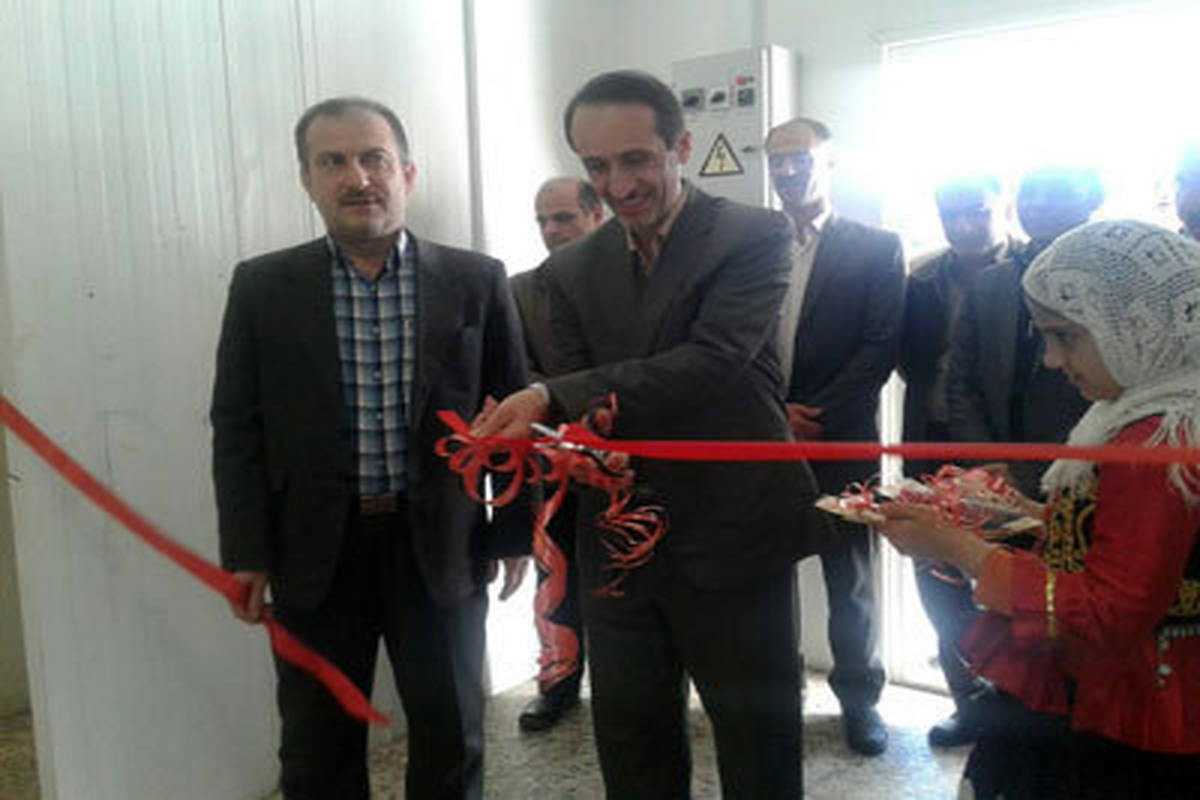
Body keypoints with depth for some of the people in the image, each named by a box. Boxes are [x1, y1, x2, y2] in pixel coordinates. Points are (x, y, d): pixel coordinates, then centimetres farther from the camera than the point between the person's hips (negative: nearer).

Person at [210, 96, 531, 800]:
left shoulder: (477, 282, -2)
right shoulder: (262, 287, 1)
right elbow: (237, 430, 2)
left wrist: (515, 532, 3)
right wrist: (248, 555, -2)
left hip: (441, 549, 0)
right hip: (314, 554, 1)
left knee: (452, 743, 14)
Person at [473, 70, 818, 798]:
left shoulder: (756, 237, -7)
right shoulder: (573, 268, 7)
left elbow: (712, 361, -22)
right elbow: (580, 405, 8)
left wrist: (553, 397, -30)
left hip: (733, 542, -4)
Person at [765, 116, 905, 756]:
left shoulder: (876, 247, 3)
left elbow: (881, 345, -5)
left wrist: (815, 415, -13)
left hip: (841, 443, -2)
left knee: (850, 580, 8)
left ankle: (859, 696, 24)